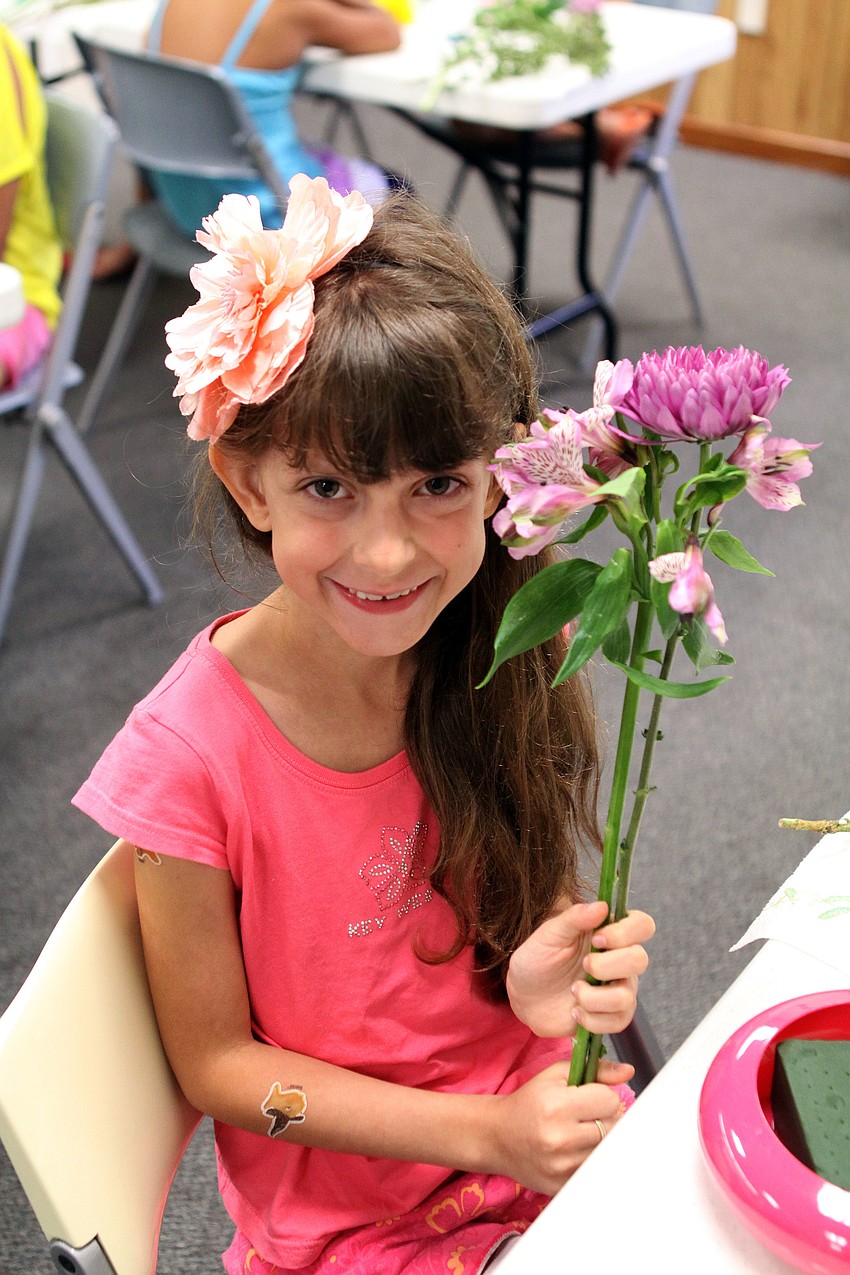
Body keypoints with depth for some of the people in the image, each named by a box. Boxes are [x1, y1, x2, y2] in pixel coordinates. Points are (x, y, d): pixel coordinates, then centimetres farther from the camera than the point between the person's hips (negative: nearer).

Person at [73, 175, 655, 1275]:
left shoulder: (507, 648, -13)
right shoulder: (189, 757, -24)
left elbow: (534, 894, 3)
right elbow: (215, 1061, -12)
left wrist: (549, 976, -20)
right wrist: (481, 1132, -19)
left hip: (544, 1125, 3)